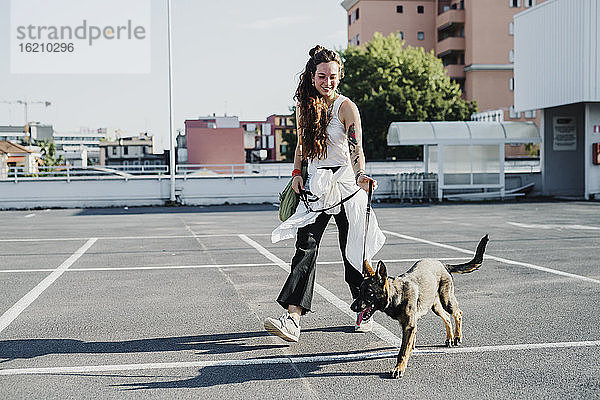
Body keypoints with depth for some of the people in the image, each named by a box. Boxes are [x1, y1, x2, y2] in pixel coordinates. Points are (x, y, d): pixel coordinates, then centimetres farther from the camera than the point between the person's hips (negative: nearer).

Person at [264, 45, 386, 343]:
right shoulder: (303, 106, 7)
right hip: (316, 186, 4)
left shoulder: (346, 108, -8)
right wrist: (297, 173, 7)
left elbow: (356, 150, -18)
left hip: (346, 184, -3)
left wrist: (360, 175, -36)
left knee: (353, 251, 3)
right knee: (305, 246, -11)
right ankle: (292, 318, -19)